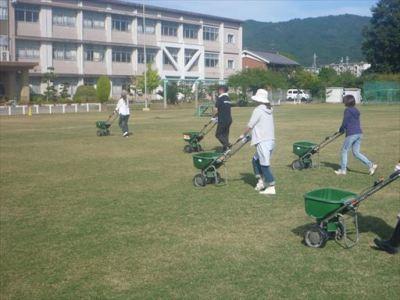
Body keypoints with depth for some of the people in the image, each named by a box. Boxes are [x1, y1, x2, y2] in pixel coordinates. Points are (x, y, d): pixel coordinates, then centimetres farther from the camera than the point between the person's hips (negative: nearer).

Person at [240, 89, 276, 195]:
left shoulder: (258, 110, -11)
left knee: (265, 165, -4)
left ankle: (271, 187, -3)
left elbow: (250, 126, -7)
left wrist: (243, 135, 9)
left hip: (263, 141, -9)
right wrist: (251, 134, 29)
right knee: (256, 160, 21)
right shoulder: (269, 110, 13)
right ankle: (262, 181, 20)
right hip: (270, 140, 9)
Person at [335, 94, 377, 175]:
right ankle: (371, 165, 2)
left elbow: (344, 123, -10)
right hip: (359, 133, 8)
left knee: (344, 150, 7)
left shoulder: (347, 110, -10)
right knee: (356, 152, 12)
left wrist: (341, 130, 9)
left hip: (351, 134, -8)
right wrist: (343, 129, 18)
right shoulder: (356, 111, 15)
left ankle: (343, 170, 12)